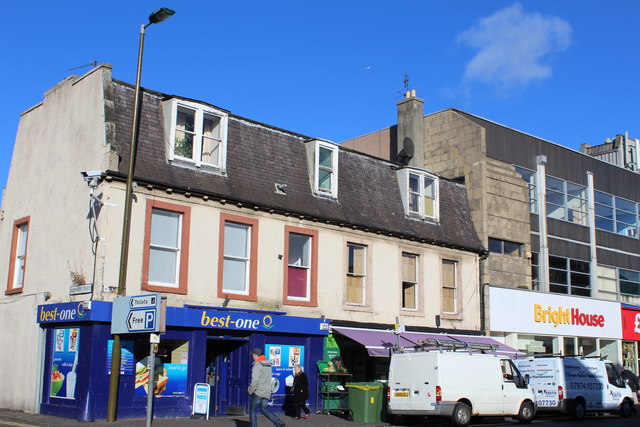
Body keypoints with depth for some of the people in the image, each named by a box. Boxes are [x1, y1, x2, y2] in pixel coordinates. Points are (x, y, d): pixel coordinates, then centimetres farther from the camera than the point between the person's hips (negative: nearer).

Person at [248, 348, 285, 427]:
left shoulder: (257, 365, -15)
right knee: (264, 409, 14)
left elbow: (255, 380, -23)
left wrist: (250, 390, -9)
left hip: (258, 392, -7)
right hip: (267, 392, 7)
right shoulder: (268, 365, 10)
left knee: (252, 411, 7)